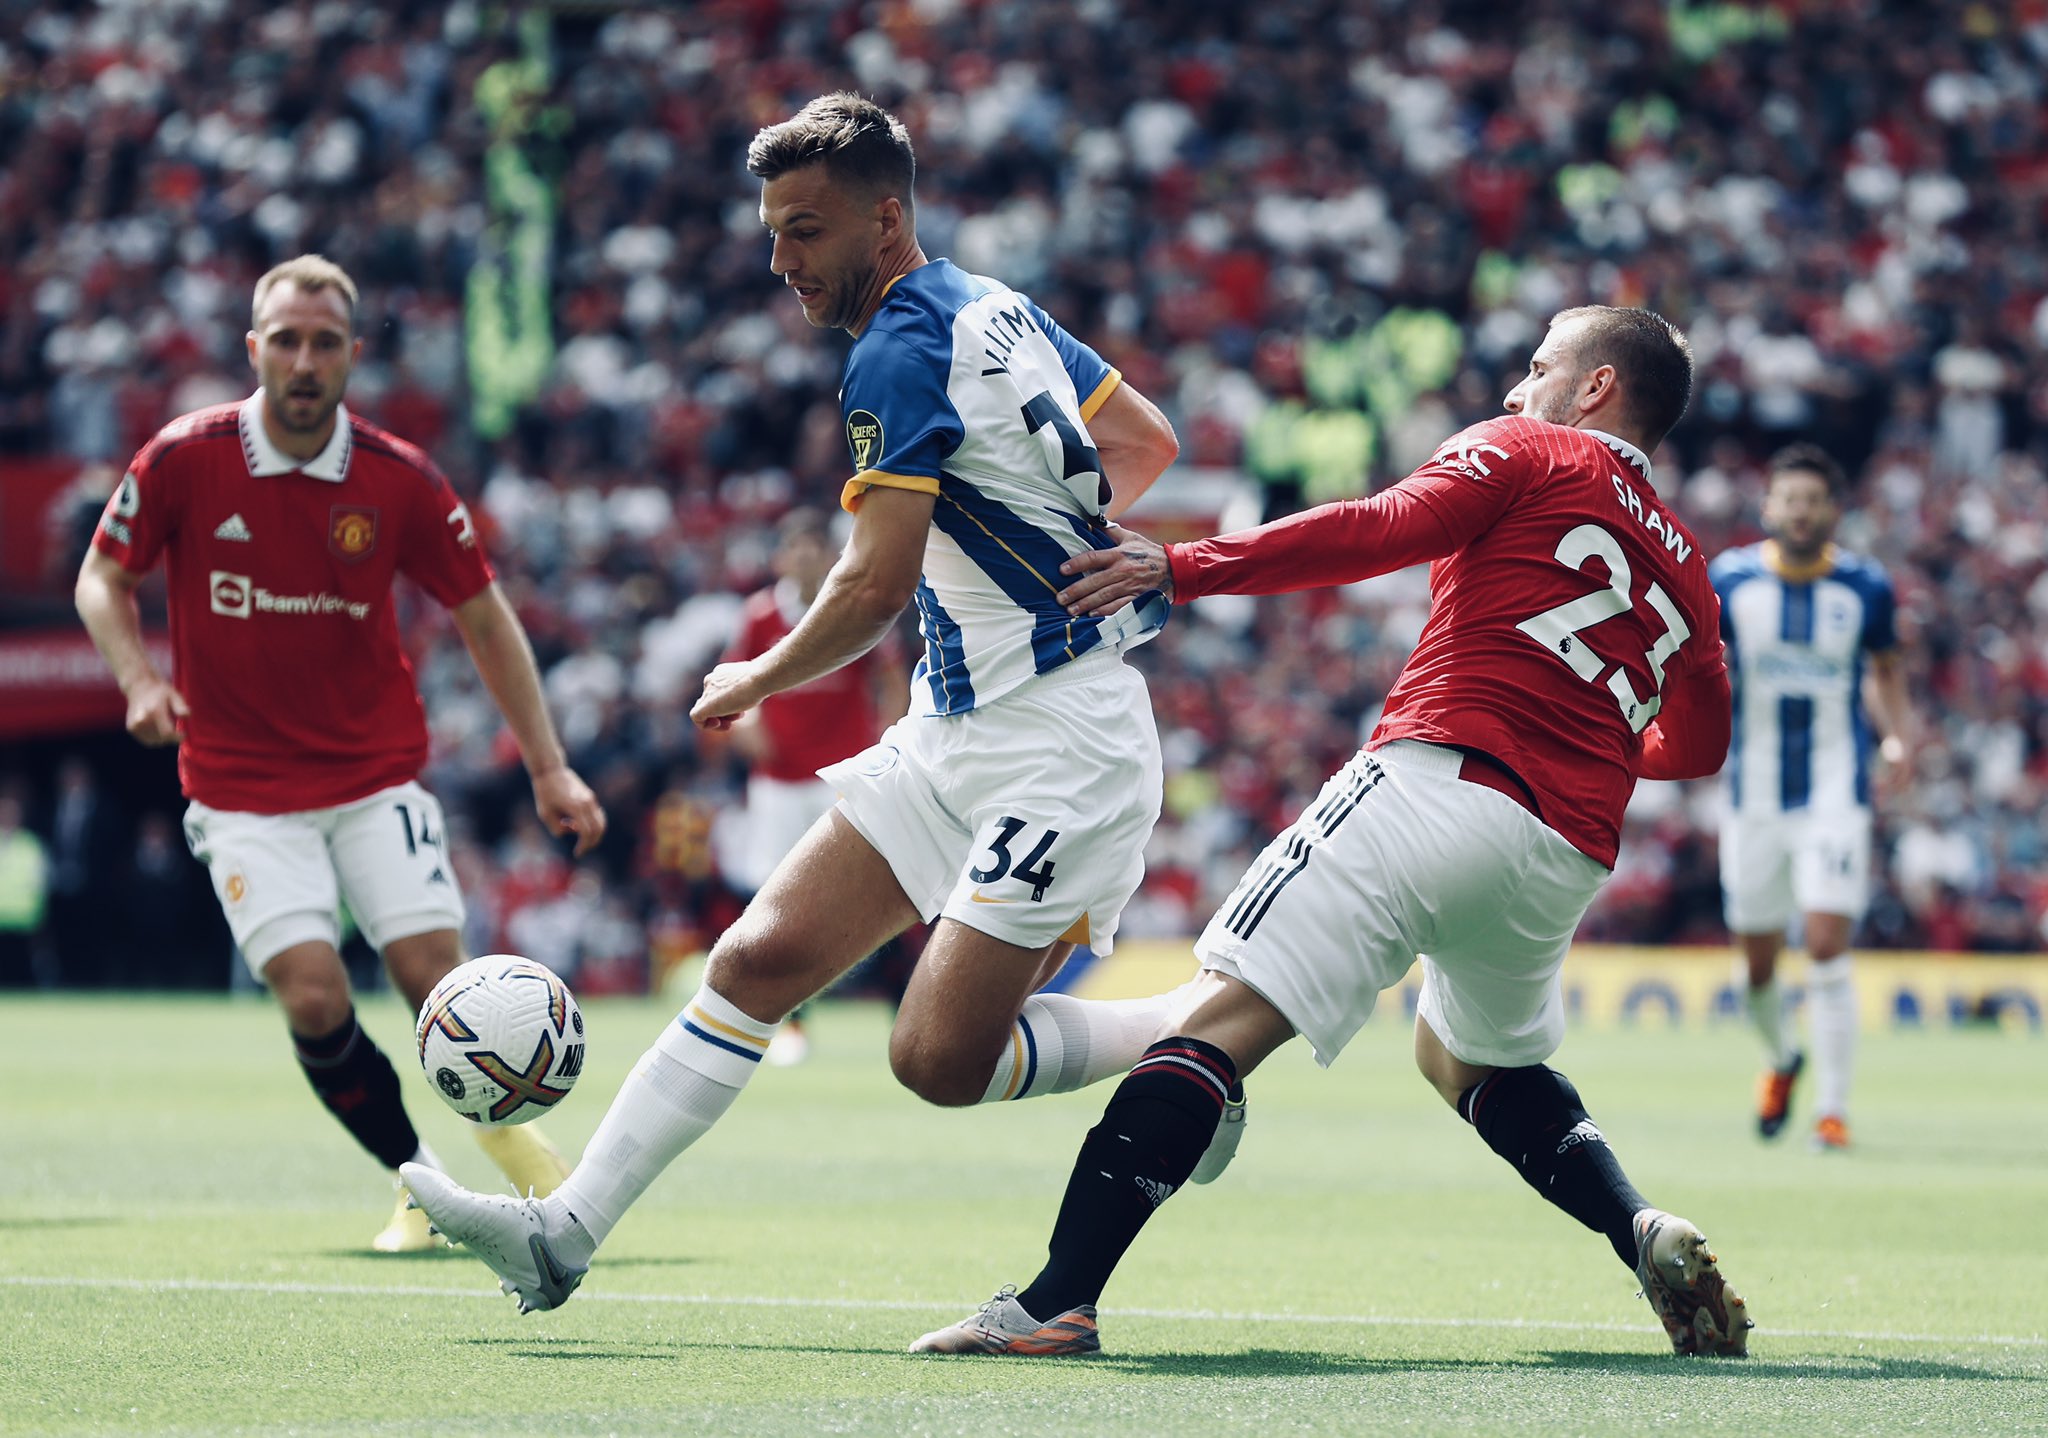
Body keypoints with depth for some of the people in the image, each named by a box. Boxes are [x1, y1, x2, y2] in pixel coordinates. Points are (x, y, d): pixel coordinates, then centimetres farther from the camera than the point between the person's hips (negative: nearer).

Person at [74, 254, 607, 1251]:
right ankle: (420, 1180, 8)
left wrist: (548, 768, -1)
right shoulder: (184, 459, -9)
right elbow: (103, 578, 5)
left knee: (435, 977, -11)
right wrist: (137, 676, -14)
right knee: (313, 997, -14)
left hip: (375, 776, 1)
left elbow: (483, 617, 3)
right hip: (242, 787, -1)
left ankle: (509, 1133, 19)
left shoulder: (401, 481, -7)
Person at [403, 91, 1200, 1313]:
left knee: (941, 1057, -14)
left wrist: (756, 682, -5)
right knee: (760, 958, -1)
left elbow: (875, 588, -21)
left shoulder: (901, 353, -16)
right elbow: (1148, 443, 23)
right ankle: (566, 1235, -5)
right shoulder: (995, 309, 12)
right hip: (957, 735, 10)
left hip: (1060, 749, -10)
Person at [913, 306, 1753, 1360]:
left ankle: (1058, 1300, -26)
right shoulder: (1682, 568, 24)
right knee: (1470, 1056, 32)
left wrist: (1179, 569, -11)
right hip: (1566, 856, 7)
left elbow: (1382, 531, -7)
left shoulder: (1524, 453, 9)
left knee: (1226, 1018, -13)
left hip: (1439, 783, -7)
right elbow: (1701, 743, 27)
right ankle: (1642, 1231, 10)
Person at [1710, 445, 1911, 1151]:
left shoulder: (1865, 587, -2)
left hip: (1836, 794, -1)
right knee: (1758, 962, 9)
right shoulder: (1729, 578, -3)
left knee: (1828, 946, -14)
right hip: (1754, 795, 2)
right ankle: (1781, 1060, 41)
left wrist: (1895, 737, -2)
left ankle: (1833, 1108, -6)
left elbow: (1885, 669, 14)